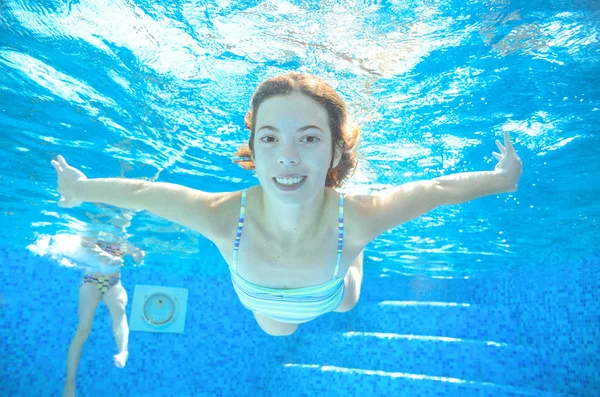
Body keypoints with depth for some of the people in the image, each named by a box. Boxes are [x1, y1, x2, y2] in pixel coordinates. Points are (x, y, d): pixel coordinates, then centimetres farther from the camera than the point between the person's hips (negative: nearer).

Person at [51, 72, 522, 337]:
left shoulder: (357, 219, -46)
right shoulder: (224, 219, -45)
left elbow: (437, 188, -28)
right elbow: (143, 192, -27)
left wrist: (501, 178, -10)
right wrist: (82, 188, -8)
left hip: (329, 288, 0)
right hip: (268, 308, 1)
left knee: (346, 301, 36)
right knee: (277, 330, 37)